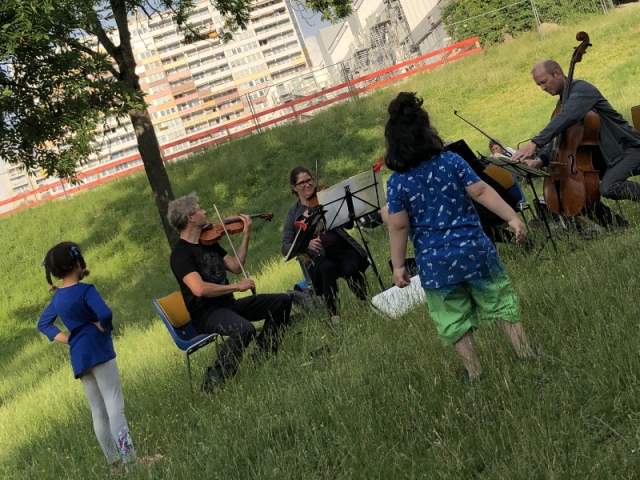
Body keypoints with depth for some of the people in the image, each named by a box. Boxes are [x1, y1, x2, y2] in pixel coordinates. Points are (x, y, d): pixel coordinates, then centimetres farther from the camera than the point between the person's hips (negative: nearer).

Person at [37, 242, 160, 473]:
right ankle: (130, 460, -15)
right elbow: (105, 313, -28)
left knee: (98, 412, 9)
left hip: (78, 357, 8)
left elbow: (43, 324, 21)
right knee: (115, 405, -10)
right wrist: (101, 327, -7)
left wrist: (67, 339, 12)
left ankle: (115, 462, 13)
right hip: (97, 351, -8)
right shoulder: (85, 290, -12)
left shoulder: (57, 297, 12)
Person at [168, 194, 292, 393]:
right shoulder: (180, 254, -16)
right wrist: (236, 286, -22)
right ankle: (213, 381, -21)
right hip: (206, 314, -9)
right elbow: (200, 289, -29)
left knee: (281, 301, 6)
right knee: (244, 329, -37)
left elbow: (236, 266, 13)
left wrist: (246, 236, 6)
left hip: (228, 304, 9)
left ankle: (263, 355, 16)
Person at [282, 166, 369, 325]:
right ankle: (334, 316, -36)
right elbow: (285, 247, 0)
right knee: (328, 267, -36)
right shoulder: (293, 215, 12)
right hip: (319, 257, -1)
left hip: (343, 247, 1)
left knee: (350, 268, -33)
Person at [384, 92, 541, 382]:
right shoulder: (451, 161, -5)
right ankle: (524, 350, 20)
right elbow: (481, 192, -9)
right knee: (500, 300, 17)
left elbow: (399, 227, -8)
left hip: (434, 263, 0)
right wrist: (512, 218, -7)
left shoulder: (396, 183, -6)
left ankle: (474, 370, 17)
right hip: (473, 249, 1)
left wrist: (398, 265, -2)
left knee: (453, 318, 12)